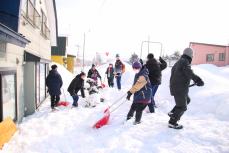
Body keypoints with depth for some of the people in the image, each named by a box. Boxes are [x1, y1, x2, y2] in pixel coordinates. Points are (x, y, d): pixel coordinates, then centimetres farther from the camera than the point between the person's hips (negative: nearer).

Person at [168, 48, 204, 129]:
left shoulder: (179, 62, 14)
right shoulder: (185, 62, -16)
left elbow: (173, 70, 31)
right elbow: (189, 73, -33)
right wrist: (198, 80, -44)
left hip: (175, 87, 10)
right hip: (180, 89, -10)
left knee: (187, 100, 26)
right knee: (182, 107, 1)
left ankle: (172, 113, 22)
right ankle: (172, 123, 9)